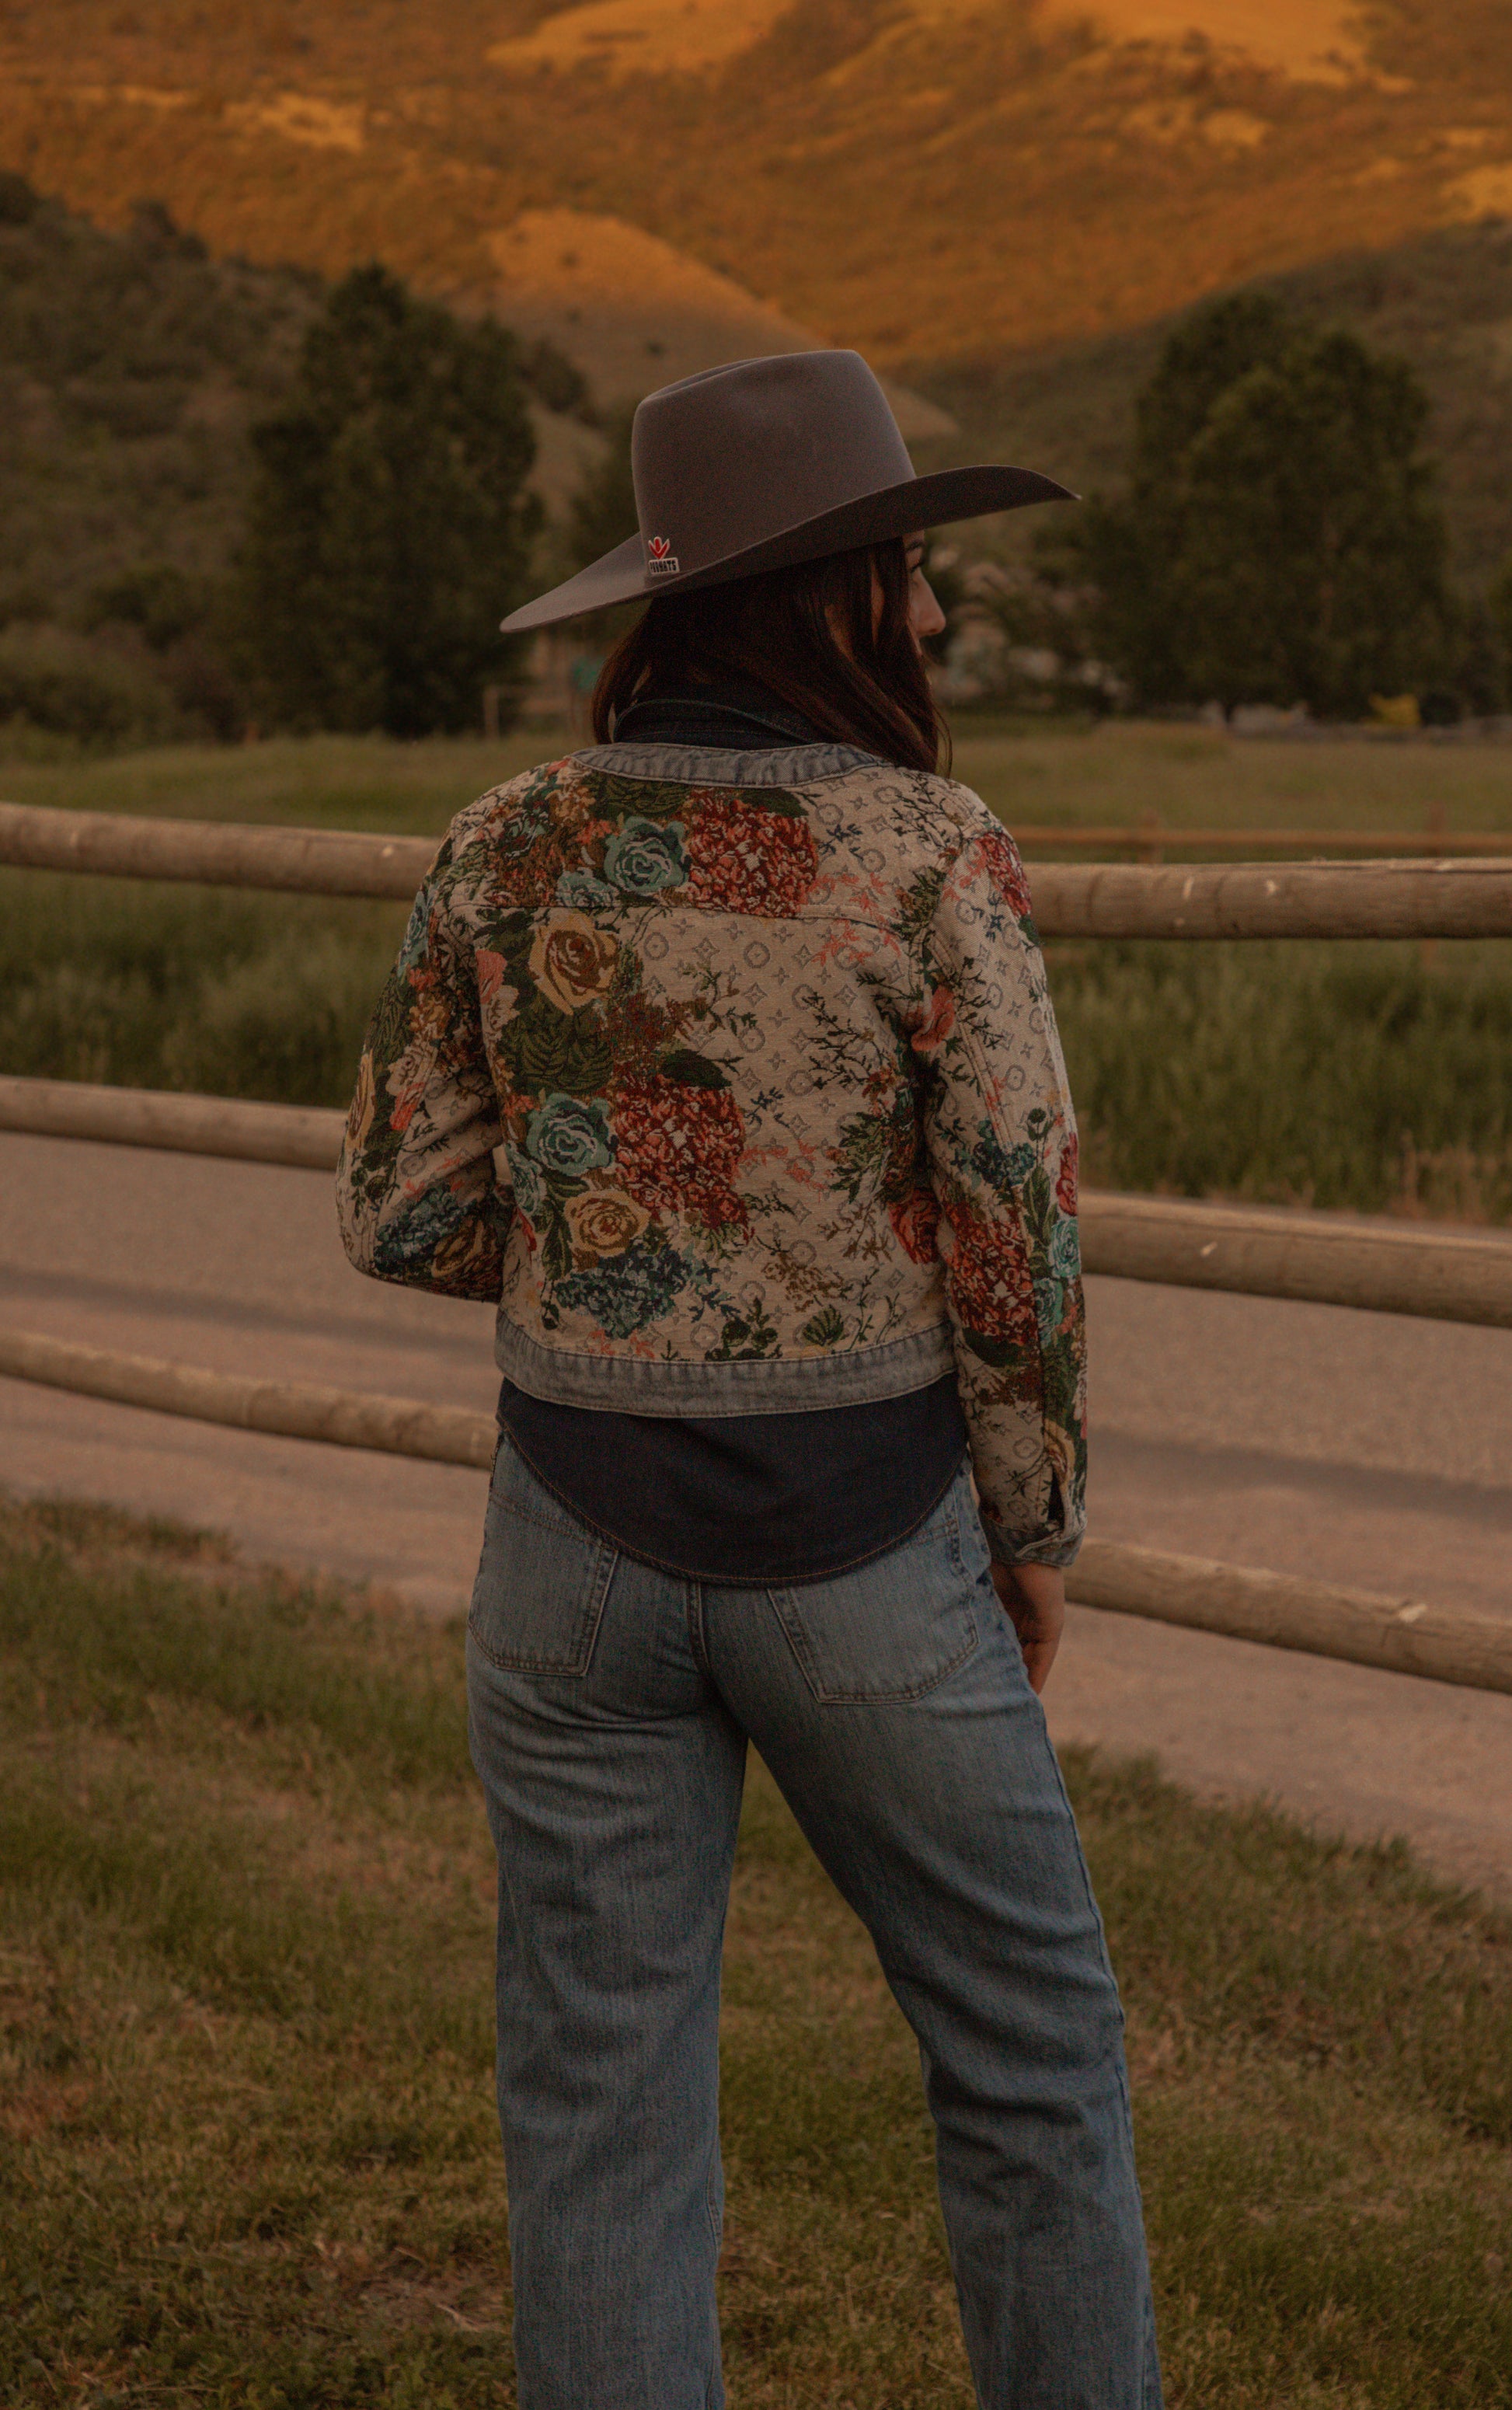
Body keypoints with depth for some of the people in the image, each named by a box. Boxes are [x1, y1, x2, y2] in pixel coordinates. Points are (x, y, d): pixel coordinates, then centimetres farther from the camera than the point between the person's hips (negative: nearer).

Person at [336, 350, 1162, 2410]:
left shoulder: (507, 848, -2)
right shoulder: (932, 857, -13)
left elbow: (405, 1212, 0)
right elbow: (1020, 1248, -12)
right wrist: (1038, 1532, 3)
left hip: (584, 1539, 3)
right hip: (862, 1553, -2)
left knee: (604, 2106, 11)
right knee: (1029, 2052, 17)